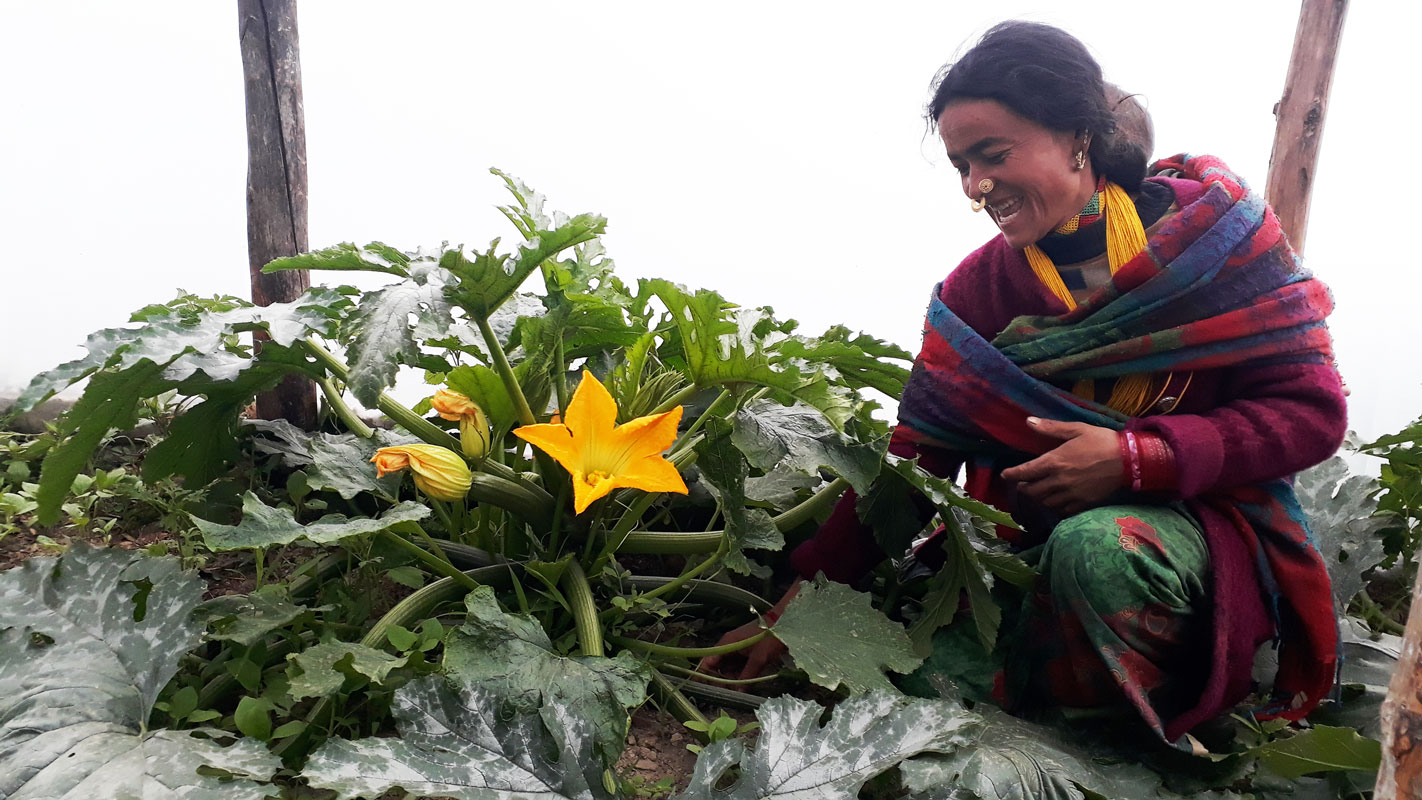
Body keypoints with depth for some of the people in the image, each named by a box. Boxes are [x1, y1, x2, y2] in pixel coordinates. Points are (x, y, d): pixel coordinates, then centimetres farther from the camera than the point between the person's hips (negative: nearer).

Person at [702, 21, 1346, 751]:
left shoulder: (1210, 222, -8)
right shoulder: (976, 289, -2)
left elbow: (1311, 408, -8)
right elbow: (915, 458, -4)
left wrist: (1136, 458, -23)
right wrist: (802, 602, -10)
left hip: (1206, 517, -2)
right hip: (1036, 542, 2)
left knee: (1097, 545, -35)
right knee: (935, 669, -23)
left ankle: (1154, 735, -8)